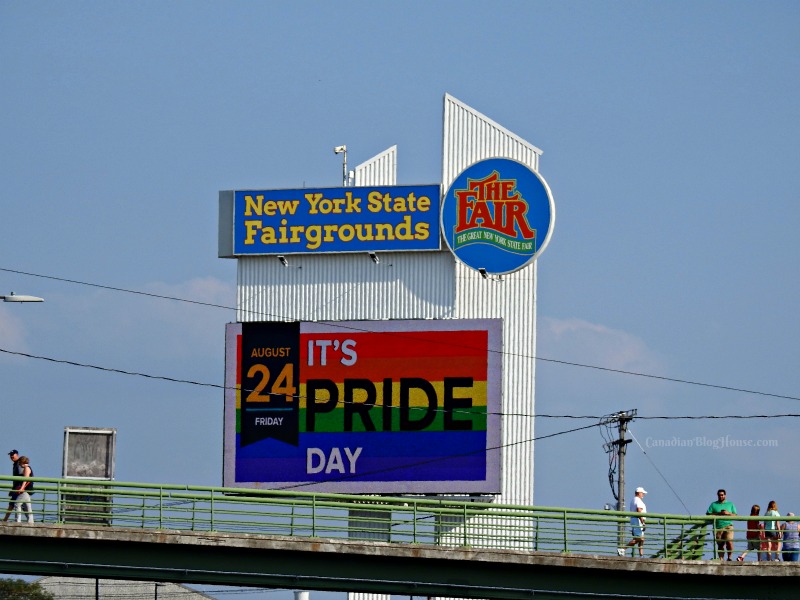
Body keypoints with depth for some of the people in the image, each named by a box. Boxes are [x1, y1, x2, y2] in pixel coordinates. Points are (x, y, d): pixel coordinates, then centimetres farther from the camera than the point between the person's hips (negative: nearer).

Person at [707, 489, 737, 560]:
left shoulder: (730, 504, 17)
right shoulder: (714, 505, 15)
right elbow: (708, 514, 4)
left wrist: (728, 513, -6)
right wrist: (718, 513, -6)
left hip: (728, 526, -1)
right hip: (718, 527, 1)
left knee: (729, 542, -18)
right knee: (720, 545, -1)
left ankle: (729, 557, -5)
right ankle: (721, 559, 1)